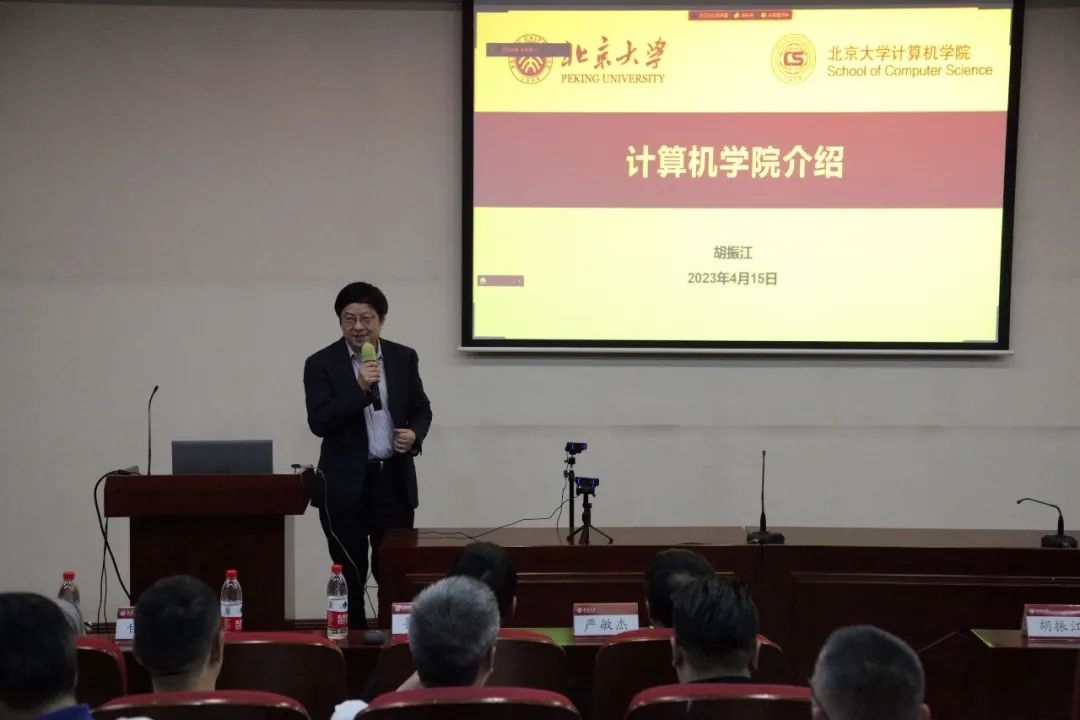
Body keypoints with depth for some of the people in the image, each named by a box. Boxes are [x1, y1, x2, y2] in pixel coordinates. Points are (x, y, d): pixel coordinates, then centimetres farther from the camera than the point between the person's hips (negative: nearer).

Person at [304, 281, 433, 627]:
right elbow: (319, 423, -13)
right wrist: (359, 387, -22)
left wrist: (414, 434, -8)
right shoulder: (321, 364, -4)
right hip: (345, 484, -2)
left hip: (394, 479, 2)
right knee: (350, 574, 6)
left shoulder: (404, 358, 5)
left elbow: (421, 409, 14)